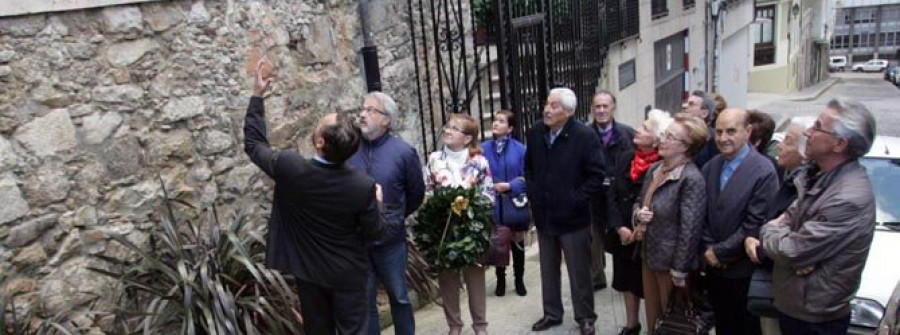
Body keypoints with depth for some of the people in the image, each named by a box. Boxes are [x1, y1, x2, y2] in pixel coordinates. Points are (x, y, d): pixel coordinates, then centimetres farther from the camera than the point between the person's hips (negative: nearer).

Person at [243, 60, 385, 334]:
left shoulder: (289, 168, -21)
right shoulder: (363, 185, -23)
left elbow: (253, 143, -2)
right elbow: (374, 233, -10)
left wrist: (257, 95, 2)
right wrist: (376, 203, 9)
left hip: (308, 270, 1)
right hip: (348, 273, -1)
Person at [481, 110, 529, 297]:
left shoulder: (520, 149, -9)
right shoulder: (483, 148, -6)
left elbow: (527, 177, -7)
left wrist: (509, 186, -18)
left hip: (514, 203, 0)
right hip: (493, 204, 1)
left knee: (517, 243, 14)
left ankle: (519, 280, 32)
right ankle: (500, 280, 30)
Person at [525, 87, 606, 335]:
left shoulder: (585, 136, -14)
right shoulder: (535, 134, 3)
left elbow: (596, 176, -12)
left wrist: (575, 200, -14)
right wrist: (533, 194, 7)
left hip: (572, 217, -5)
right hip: (544, 216, 5)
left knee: (579, 272, 8)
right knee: (548, 270, 16)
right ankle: (552, 314, 32)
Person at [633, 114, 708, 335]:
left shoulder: (692, 179, -21)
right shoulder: (654, 169, 3)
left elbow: (689, 229, -21)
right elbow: (640, 201, 16)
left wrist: (679, 270, -18)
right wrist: (638, 213, -8)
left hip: (670, 260, -7)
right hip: (648, 255, 7)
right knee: (652, 315, 22)